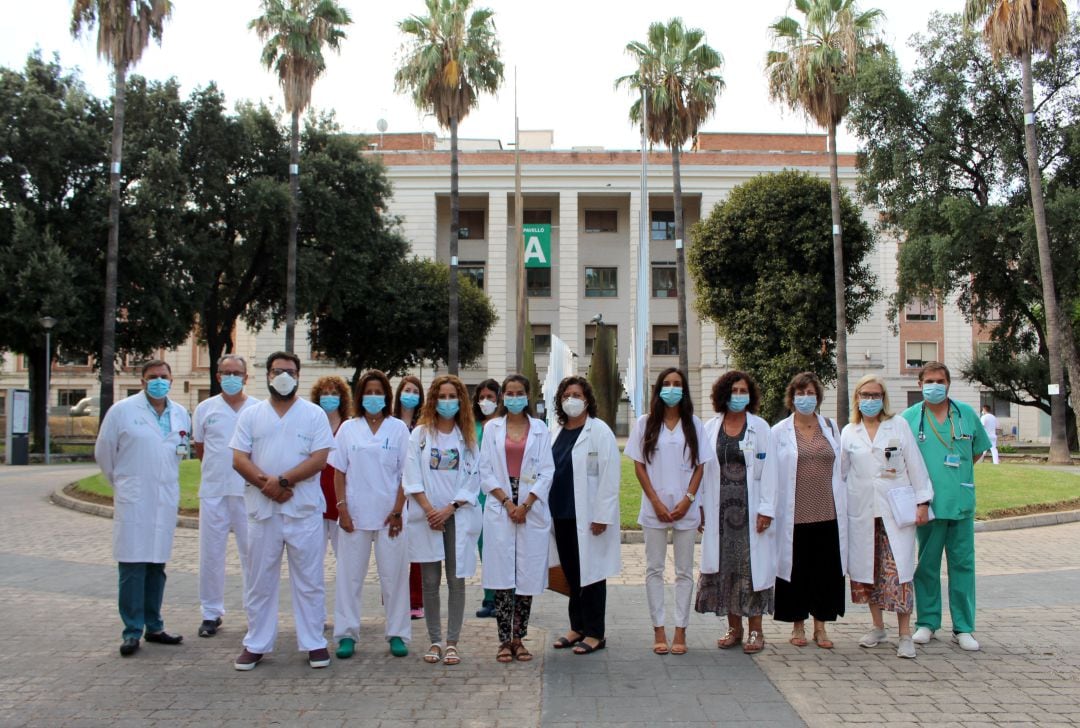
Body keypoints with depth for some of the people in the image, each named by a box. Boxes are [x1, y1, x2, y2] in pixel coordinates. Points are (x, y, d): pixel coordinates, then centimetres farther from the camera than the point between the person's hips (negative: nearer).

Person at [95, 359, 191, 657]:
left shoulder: (181, 414, 9)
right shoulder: (122, 411, -3)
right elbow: (104, 451, 4)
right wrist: (122, 482, 12)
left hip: (167, 500, 4)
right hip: (133, 501, -4)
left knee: (157, 565, 11)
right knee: (133, 567, -4)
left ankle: (154, 626, 21)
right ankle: (132, 631, 5)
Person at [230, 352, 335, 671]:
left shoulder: (314, 414, 2)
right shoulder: (251, 415, 9)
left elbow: (319, 459, -8)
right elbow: (239, 459, 0)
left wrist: (283, 481, -17)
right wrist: (266, 484, -15)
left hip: (305, 511, -2)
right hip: (262, 510, 2)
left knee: (309, 581, 4)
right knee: (260, 581, 10)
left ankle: (314, 643, 14)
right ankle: (256, 644, 21)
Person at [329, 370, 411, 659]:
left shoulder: (398, 428, 2)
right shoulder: (348, 429, 6)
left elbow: (405, 473, 0)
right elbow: (339, 472, 6)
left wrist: (398, 511, -7)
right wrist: (341, 507, -4)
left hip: (389, 513, -1)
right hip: (355, 513, 1)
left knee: (394, 575, 3)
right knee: (350, 574, 5)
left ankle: (397, 634, 13)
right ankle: (347, 634, 14)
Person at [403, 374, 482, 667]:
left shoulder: (468, 437, 8)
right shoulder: (419, 434, 6)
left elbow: (473, 478, 2)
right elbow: (412, 477, -1)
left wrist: (449, 509, -9)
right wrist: (429, 510, -11)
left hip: (458, 517, 0)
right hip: (426, 518, 0)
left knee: (456, 580, 0)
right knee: (430, 581, 3)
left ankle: (452, 643, 7)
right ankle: (434, 641, 13)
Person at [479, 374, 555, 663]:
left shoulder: (540, 428, 7)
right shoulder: (492, 428, 8)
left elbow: (546, 471, 2)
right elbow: (486, 471, 3)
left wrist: (526, 505, -8)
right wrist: (507, 502, -8)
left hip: (532, 510, 0)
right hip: (500, 509, 0)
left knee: (527, 577, 1)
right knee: (503, 576, -2)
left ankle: (518, 639, 13)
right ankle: (505, 640, 7)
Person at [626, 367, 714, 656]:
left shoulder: (693, 424, 5)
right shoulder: (645, 423, 3)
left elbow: (699, 466, 5)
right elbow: (639, 466, 1)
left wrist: (688, 500, -7)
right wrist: (656, 502, -7)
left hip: (685, 508, 1)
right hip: (654, 508, 0)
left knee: (684, 571, 5)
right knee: (654, 569, 4)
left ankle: (680, 632, 12)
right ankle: (659, 631, 12)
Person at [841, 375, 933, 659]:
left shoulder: (899, 425, 4)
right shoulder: (849, 432, 9)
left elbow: (915, 465, 2)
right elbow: (841, 471, 14)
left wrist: (922, 502, -2)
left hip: (896, 510, -3)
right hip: (862, 512, 3)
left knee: (898, 571, -7)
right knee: (867, 570, 7)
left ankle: (905, 635, 1)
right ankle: (877, 627, 22)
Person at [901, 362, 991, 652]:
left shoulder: (967, 414, 6)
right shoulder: (908, 418, 0)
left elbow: (978, 449, 18)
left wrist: (958, 475, 9)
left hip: (961, 502, 2)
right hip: (927, 504, -1)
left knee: (963, 564, 4)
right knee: (926, 564, 7)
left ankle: (963, 627, 13)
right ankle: (927, 622, 19)